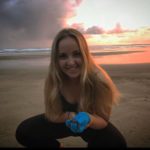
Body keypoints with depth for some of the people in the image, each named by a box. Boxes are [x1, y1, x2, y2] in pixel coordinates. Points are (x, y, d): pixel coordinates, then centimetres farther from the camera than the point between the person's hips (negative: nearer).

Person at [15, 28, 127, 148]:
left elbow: (103, 121, -21)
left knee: (117, 143, -30)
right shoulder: (52, 80, -26)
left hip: (92, 124, -1)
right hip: (65, 121, 2)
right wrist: (72, 116, -33)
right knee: (24, 131, -15)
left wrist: (88, 119, -44)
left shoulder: (99, 80, -32)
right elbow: (52, 115, -14)